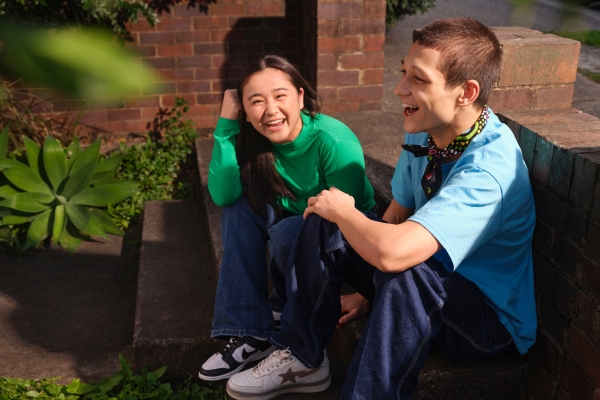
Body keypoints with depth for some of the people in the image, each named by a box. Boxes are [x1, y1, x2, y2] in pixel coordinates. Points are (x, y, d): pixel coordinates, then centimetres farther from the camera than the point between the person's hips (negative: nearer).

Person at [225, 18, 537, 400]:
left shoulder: (489, 168, -33)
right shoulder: (425, 132, -8)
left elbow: (390, 251, -44)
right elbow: (395, 217, 4)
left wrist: (342, 210, -24)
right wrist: (367, 292, 7)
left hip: (491, 318, -7)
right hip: (430, 282, 8)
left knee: (407, 271, -39)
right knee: (324, 225, -4)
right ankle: (302, 358, 7)